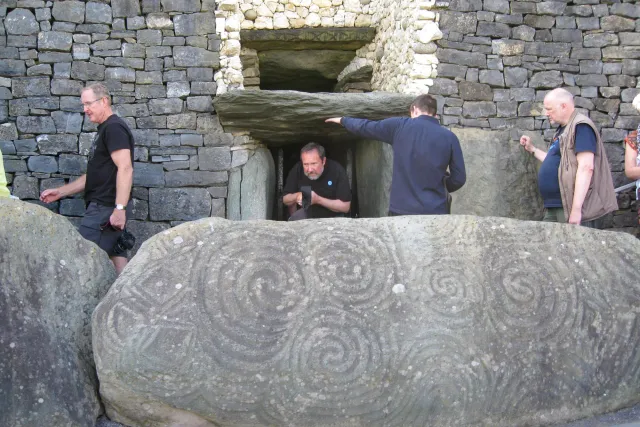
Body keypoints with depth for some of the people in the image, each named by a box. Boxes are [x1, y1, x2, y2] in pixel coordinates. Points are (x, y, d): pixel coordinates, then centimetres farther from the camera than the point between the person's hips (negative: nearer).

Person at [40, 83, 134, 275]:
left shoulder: (114, 128, -10)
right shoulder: (105, 129, 20)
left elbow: (125, 168, -21)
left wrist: (119, 208, -26)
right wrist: (60, 192, 21)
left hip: (105, 207, -10)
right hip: (102, 207, 10)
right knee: (115, 257, 7)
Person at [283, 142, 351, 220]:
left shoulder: (337, 171, -24)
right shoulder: (297, 170, -17)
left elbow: (345, 206, -23)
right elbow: (285, 199, -7)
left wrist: (318, 199, -34)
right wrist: (296, 196, -31)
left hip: (332, 216, -1)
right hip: (309, 213, 1)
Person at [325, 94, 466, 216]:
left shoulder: (400, 126, 0)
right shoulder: (449, 137, 1)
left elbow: (364, 127, 12)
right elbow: (459, 178, 2)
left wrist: (343, 120, 31)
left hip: (401, 209, 0)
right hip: (435, 212, 0)